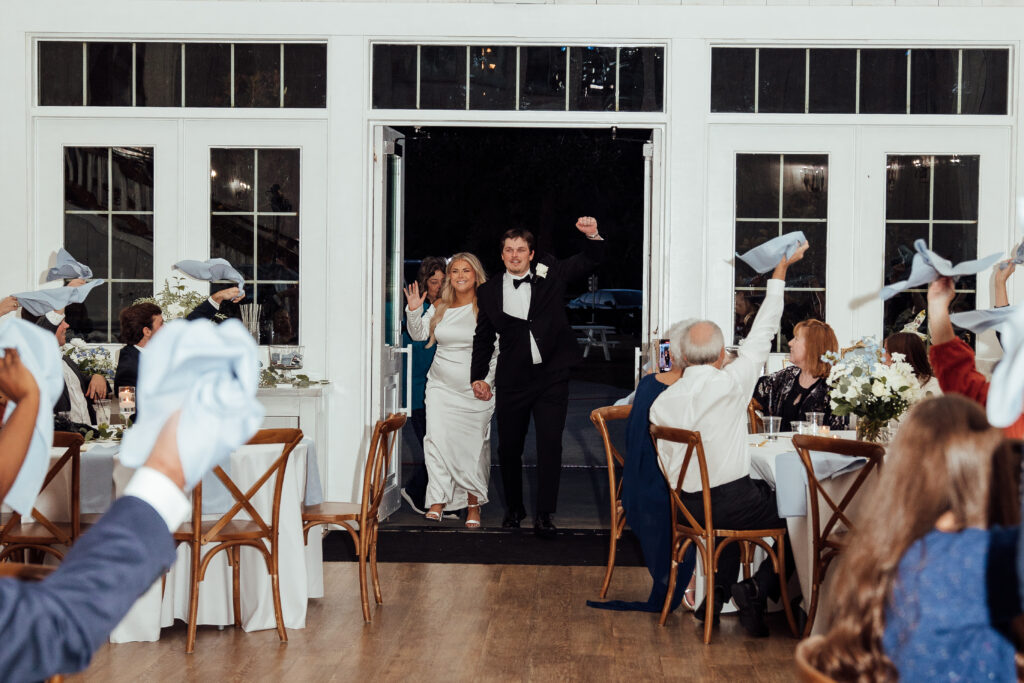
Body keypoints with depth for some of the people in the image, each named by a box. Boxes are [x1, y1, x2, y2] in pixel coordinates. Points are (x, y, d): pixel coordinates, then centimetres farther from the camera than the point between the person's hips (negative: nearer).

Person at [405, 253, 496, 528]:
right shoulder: (440, 307, 9)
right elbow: (419, 334, 11)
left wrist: (489, 382, -9)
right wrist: (413, 312, -6)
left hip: (475, 389, -3)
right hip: (441, 385, 3)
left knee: (473, 444, 0)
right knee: (437, 441, -7)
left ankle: (473, 506, 10)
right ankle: (437, 502, -2)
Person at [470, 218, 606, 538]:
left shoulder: (550, 274, 3)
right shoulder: (490, 292, 6)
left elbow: (590, 261, 2)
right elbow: (483, 337, 13)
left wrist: (593, 236, -19)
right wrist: (478, 376, 6)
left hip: (551, 377, -1)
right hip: (512, 380, 2)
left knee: (550, 445, -5)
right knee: (509, 447, 9)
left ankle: (544, 514, 2)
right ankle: (514, 508, 28)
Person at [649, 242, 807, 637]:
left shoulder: (662, 402, 1)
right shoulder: (731, 383, -12)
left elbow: (667, 467, 6)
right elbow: (762, 334, -2)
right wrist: (781, 269, 7)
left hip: (688, 506, 6)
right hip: (733, 502, -6)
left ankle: (718, 590, 25)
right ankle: (757, 589, -5)